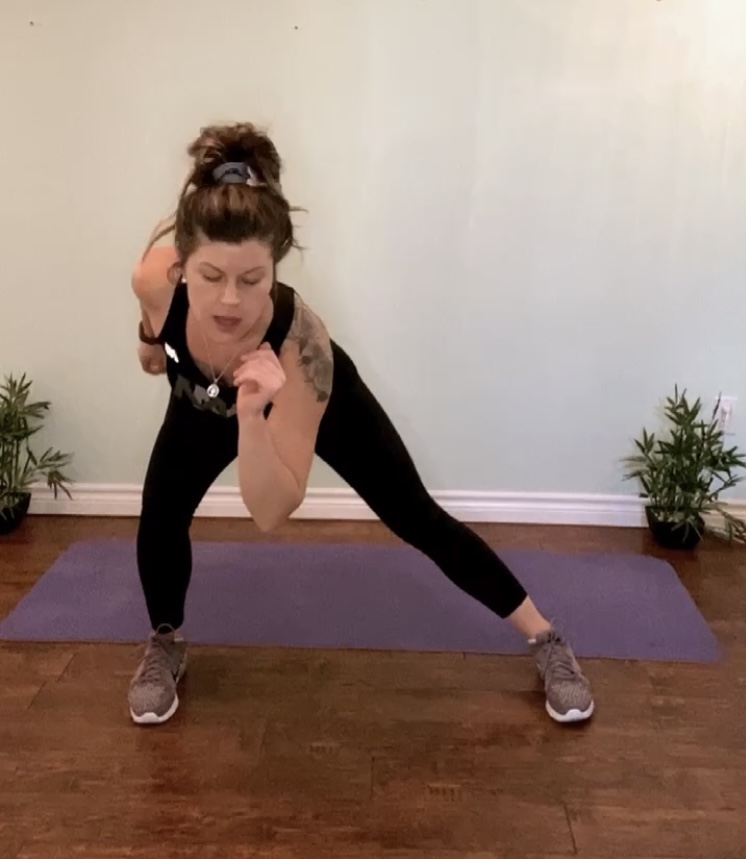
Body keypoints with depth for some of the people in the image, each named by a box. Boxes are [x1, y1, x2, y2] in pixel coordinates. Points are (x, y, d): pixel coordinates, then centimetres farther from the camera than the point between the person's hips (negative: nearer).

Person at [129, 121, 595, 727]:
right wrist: (152, 339, 11)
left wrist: (252, 413, -57)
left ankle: (546, 641, 14)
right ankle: (166, 646, 19)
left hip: (324, 404, -3)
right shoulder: (156, 278, -38)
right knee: (159, 515, -12)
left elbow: (271, 514, -43)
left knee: (417, 519, -2)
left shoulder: (302, 342, -47)